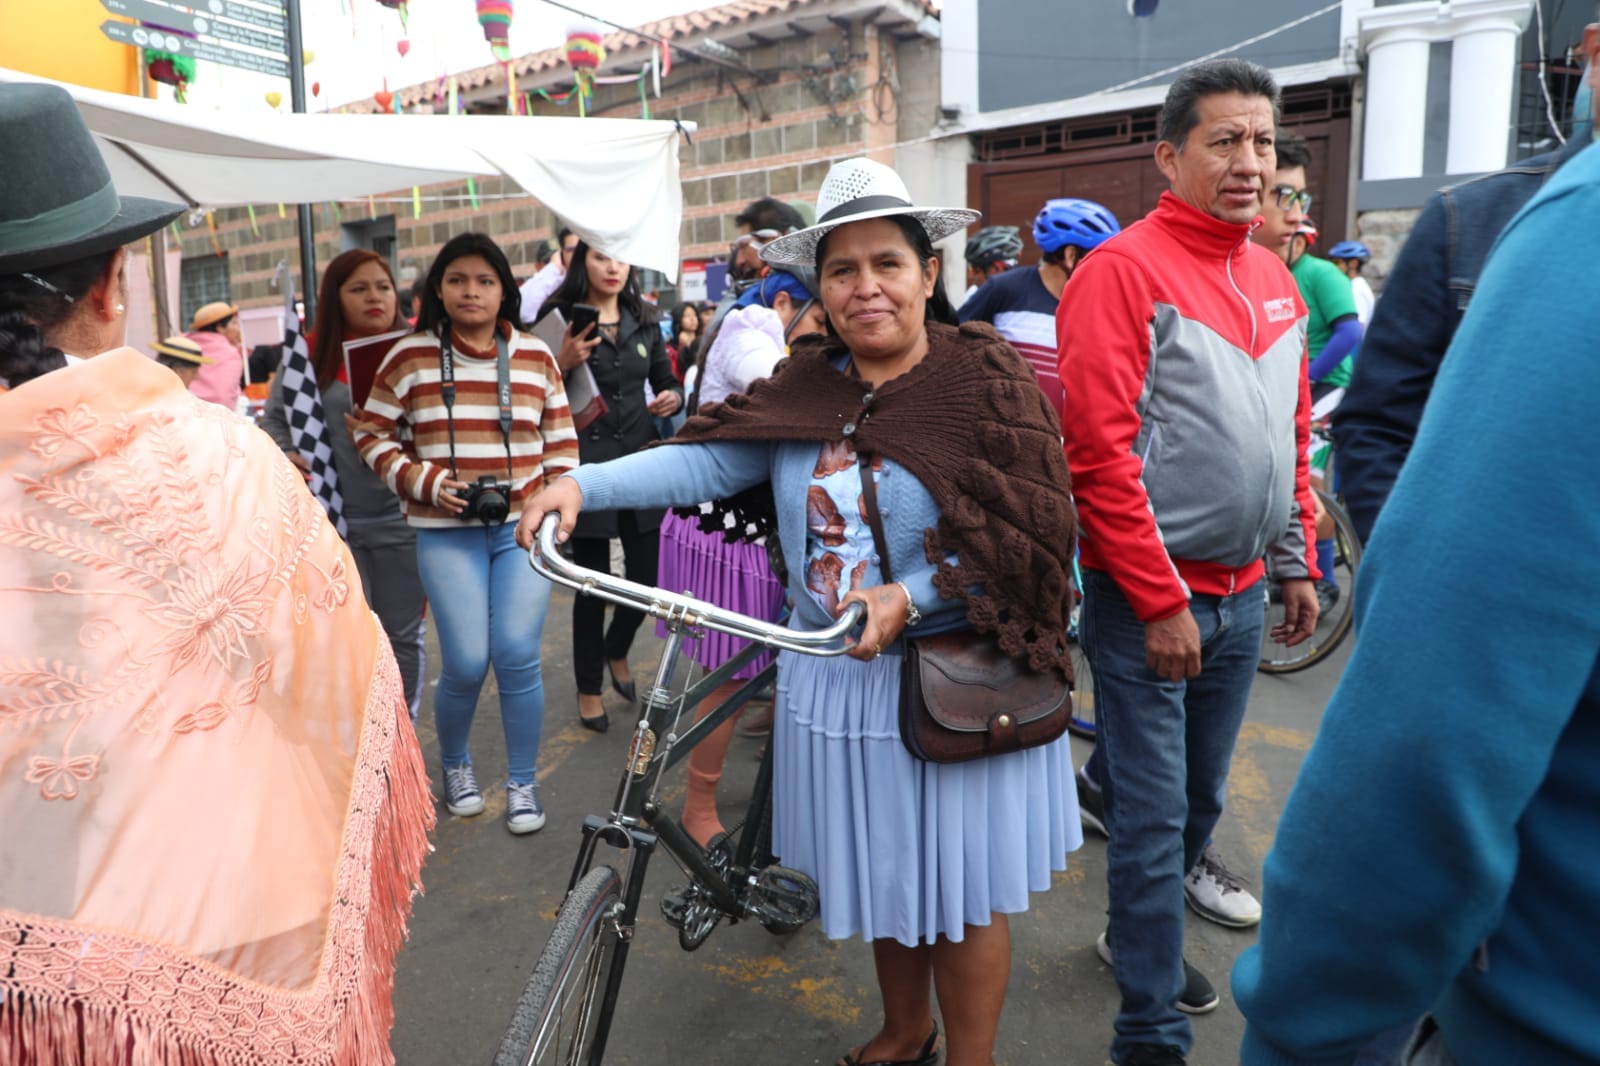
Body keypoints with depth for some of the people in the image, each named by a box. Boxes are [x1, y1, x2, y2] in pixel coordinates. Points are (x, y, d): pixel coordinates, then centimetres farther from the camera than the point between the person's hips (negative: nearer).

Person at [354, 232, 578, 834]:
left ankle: (522, 782, 15)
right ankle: (454, 763, 26)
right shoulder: (410, 358, 2)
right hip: (446, 533, -1)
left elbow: (562, 440, 12)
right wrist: (427, 482, -9)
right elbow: (372, 437, 4)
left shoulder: (535, 356, 8)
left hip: (523, 527, 1)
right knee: (466, 663, -6)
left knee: (517, 655, -6)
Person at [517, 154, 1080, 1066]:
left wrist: (908, 598, -27)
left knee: (960, 888, 9)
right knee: (878, 869, 21)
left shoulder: (988, 381, -9)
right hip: (835, 675, 5)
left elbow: (1025, 537, -15)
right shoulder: (806, 385, 3)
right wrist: (584, 483, -21)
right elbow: (708, 460, -7)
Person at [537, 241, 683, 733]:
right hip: (586, 463, -4)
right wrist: (562, 363, -23)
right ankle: (588, 688, 22)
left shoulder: (644, 320, 11)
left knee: (648, 576, 5)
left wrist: (674, 397, -5)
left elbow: (666, 379, 17)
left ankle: (616, 651, 36)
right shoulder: (559, 317, -3)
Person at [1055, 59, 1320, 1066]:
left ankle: (1140, 934, 42)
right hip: (1150, 600, -7)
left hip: (1242, 596, 7)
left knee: (1200, 799, 19)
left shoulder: (1277, 281, 11)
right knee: (1152, 818, 1)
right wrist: (1161, 602, -17)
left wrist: (1299, 562, 15)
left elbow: (1293, 436, 18)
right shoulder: (1124, 272, -12)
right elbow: (1099, 453, -18)